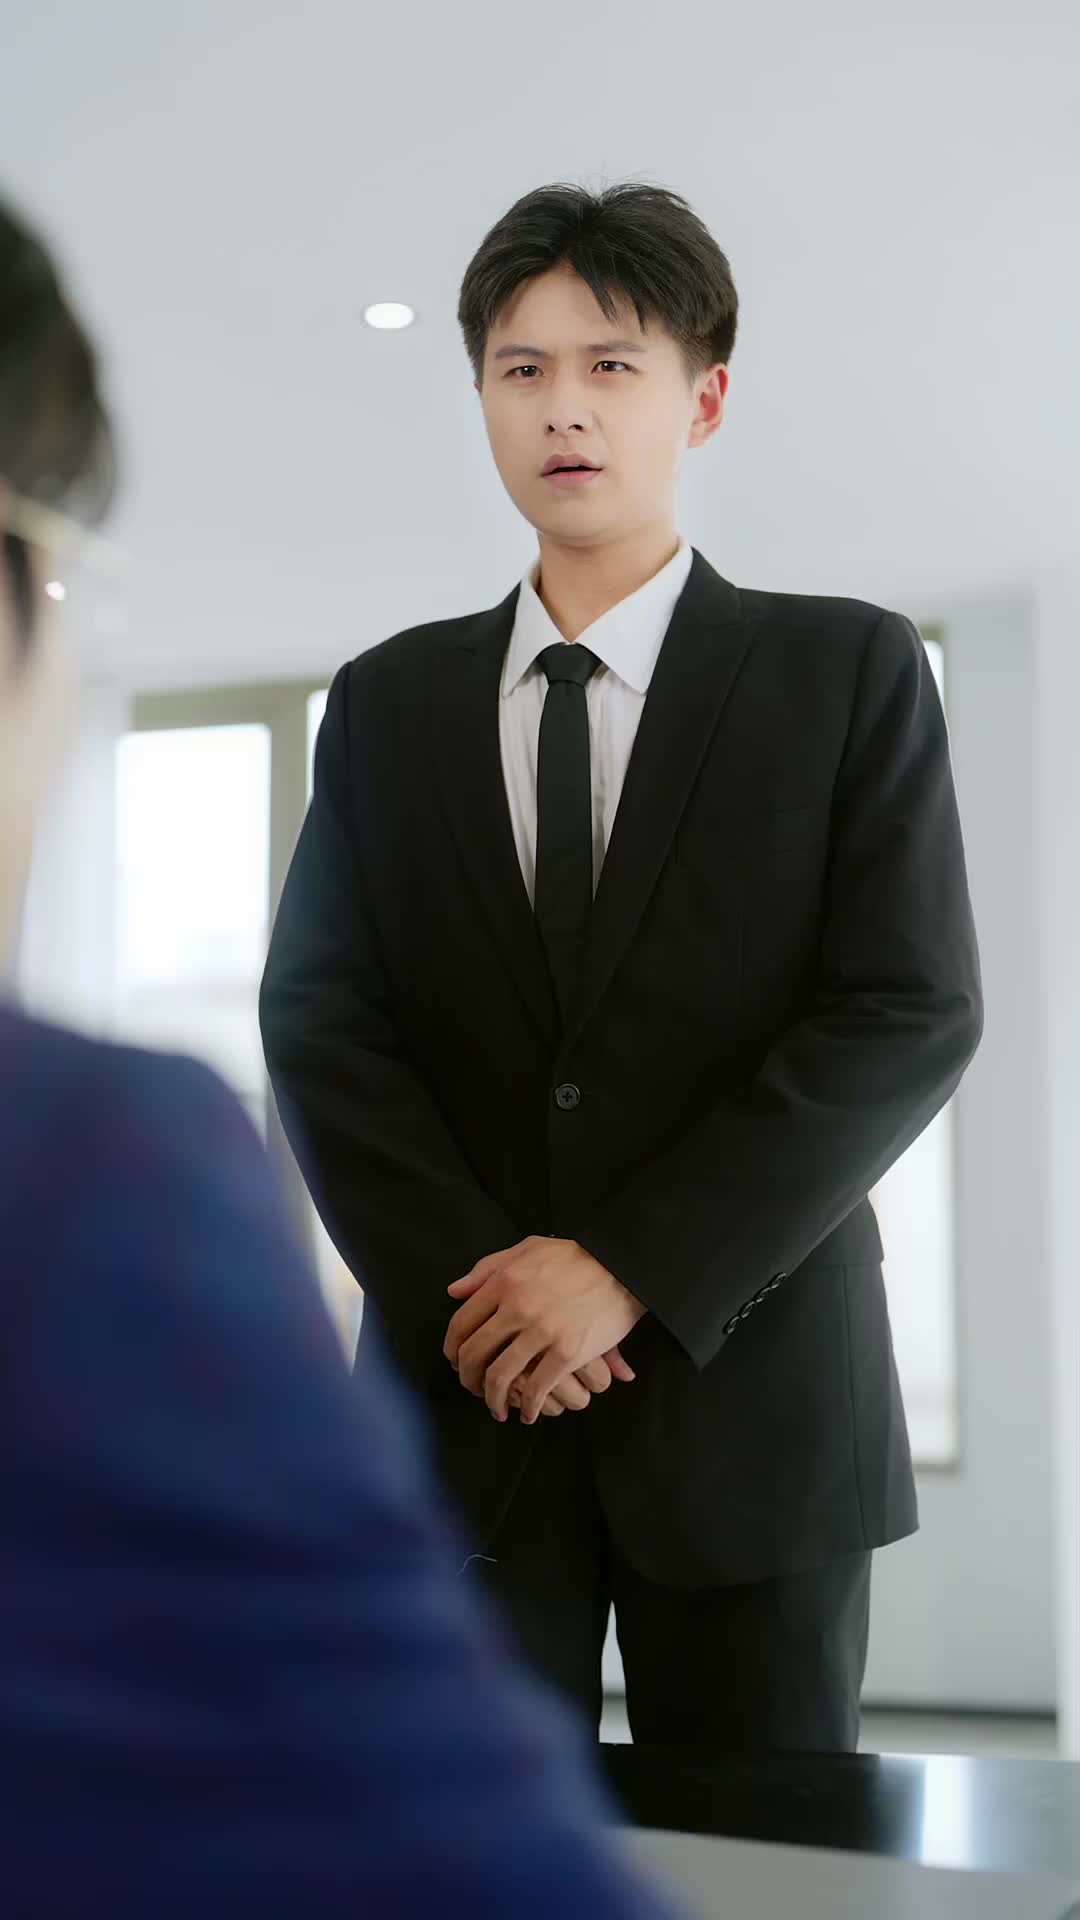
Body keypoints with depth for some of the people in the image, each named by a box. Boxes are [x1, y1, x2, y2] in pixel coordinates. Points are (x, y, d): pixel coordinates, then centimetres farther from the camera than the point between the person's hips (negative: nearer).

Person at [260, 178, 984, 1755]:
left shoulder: (850, 671, 4)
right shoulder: (387, 704, 13)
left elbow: (915, 1016, -6)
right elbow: (316, 1017, 5)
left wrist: (627, 1267, -13)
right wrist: (465, 1280, -11)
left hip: (747, 1390, -2)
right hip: (463, 1394, 2)